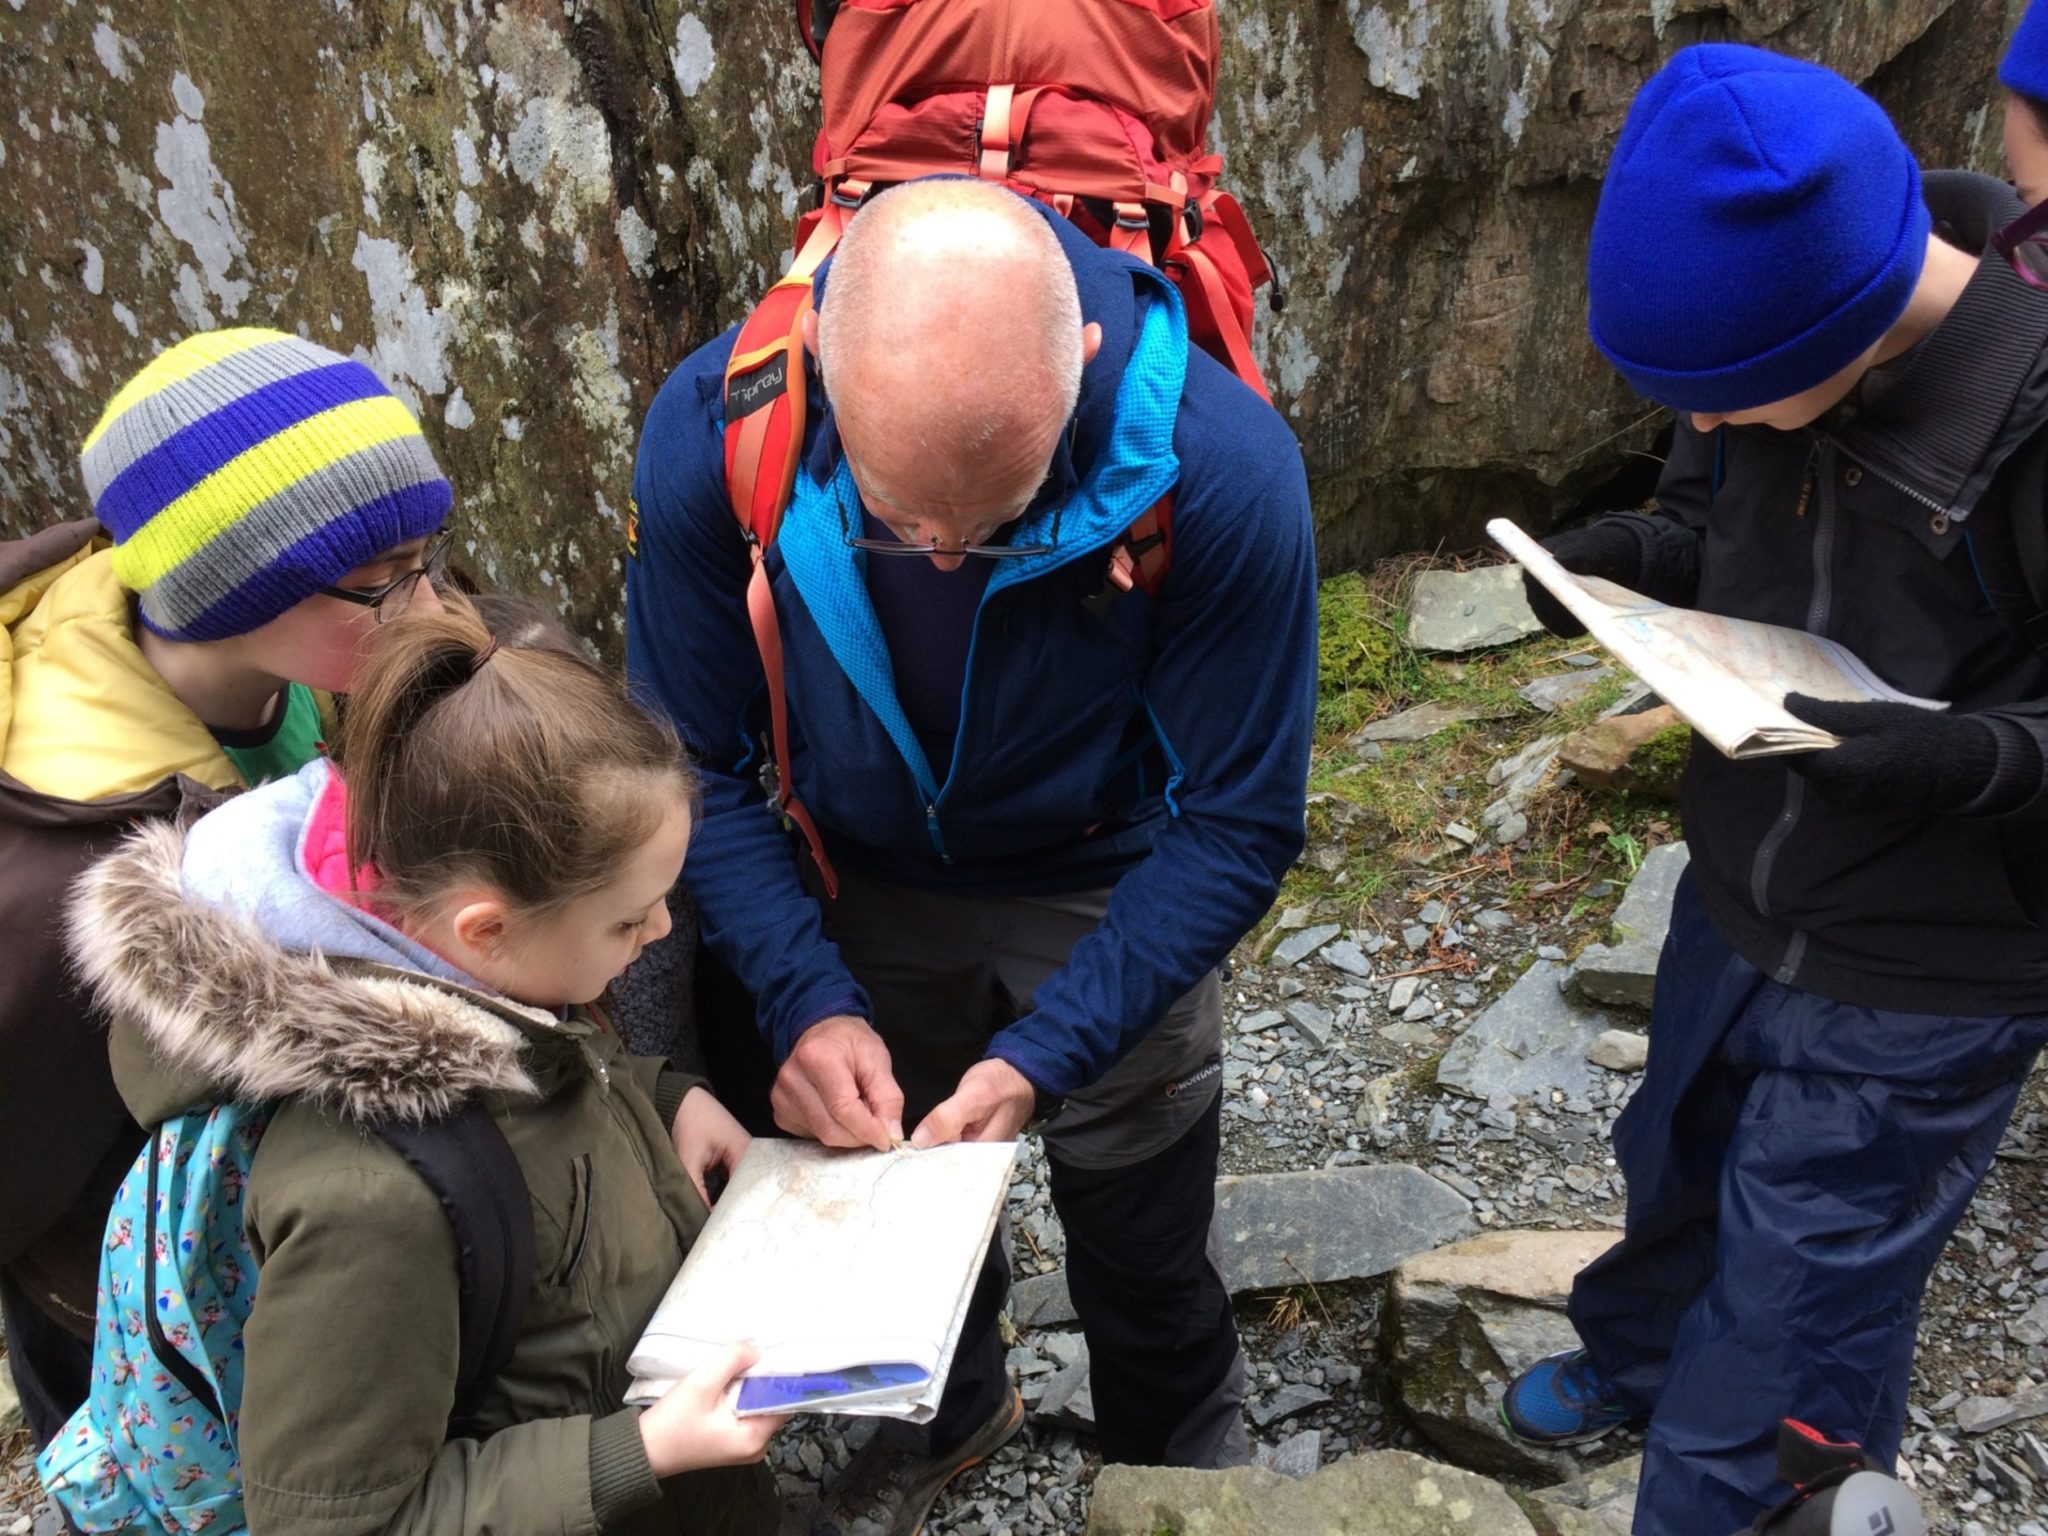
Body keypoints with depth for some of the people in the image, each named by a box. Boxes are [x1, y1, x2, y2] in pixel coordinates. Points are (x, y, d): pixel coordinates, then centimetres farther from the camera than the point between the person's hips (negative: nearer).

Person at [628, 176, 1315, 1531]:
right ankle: (952, 1411, 60)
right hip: (859, 893, 2)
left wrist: (1042, 1053, -29)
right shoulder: (713, 431, -28)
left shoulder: (1220, 465, -33)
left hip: (1109, 896, -2)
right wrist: (809, 1000, -26)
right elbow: (694, 762, -15)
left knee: (1142, 1263, 15)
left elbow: (1238, 824, -23)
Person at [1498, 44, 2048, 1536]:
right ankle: (1636, 1356, 60)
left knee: (1795, 1314, 11)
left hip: (1918, 990, -6)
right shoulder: (1777, 335, -12)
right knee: (1682, 1162, 31)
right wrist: (1625, 558, -14)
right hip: (1736, 905, 7)